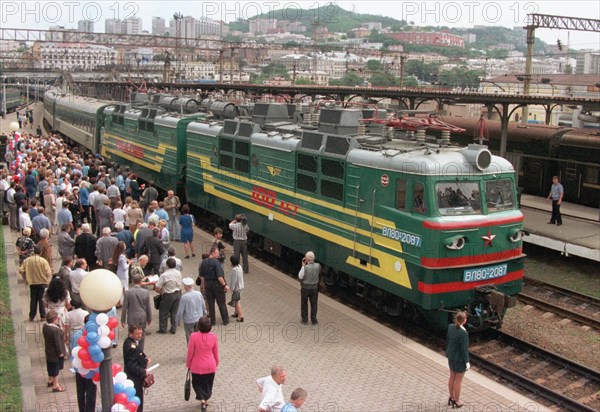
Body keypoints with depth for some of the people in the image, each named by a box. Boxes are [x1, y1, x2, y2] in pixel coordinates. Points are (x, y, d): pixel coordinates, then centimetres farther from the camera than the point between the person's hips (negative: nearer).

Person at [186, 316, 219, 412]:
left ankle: (202, 399, 2)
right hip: (210, 366, 2)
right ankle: (206, 400, 33)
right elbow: (216, 352, -2)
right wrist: (216, 363, 15)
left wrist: (188, 364, 3)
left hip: (197, 366, -2)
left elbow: (190, 352, -14)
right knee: (208, 384, 23)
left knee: (196, 383, 20)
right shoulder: (213, 337, -16)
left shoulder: (194, 336, -23)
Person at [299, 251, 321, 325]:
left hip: (305, 288, -3)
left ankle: (305, 320, 25)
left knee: (304, 304, 16)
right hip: (314, 288, 3)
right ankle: (313, 320, 25)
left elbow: (300, 276, -17)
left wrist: (303, 266, -16)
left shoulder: (305, 267, -24)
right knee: (314, 304, 16)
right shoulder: (318, 266, -12)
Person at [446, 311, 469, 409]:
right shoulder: (463, 333, -31)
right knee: (458, 380, 12)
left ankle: (451, 398, 41)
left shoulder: (450, 326, -10)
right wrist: (467, 362, -12)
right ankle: (456, 402, 29)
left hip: (451, 356, 7)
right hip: (460, 359, -7)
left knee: (452, 377, 24)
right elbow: (464, 349, -23)